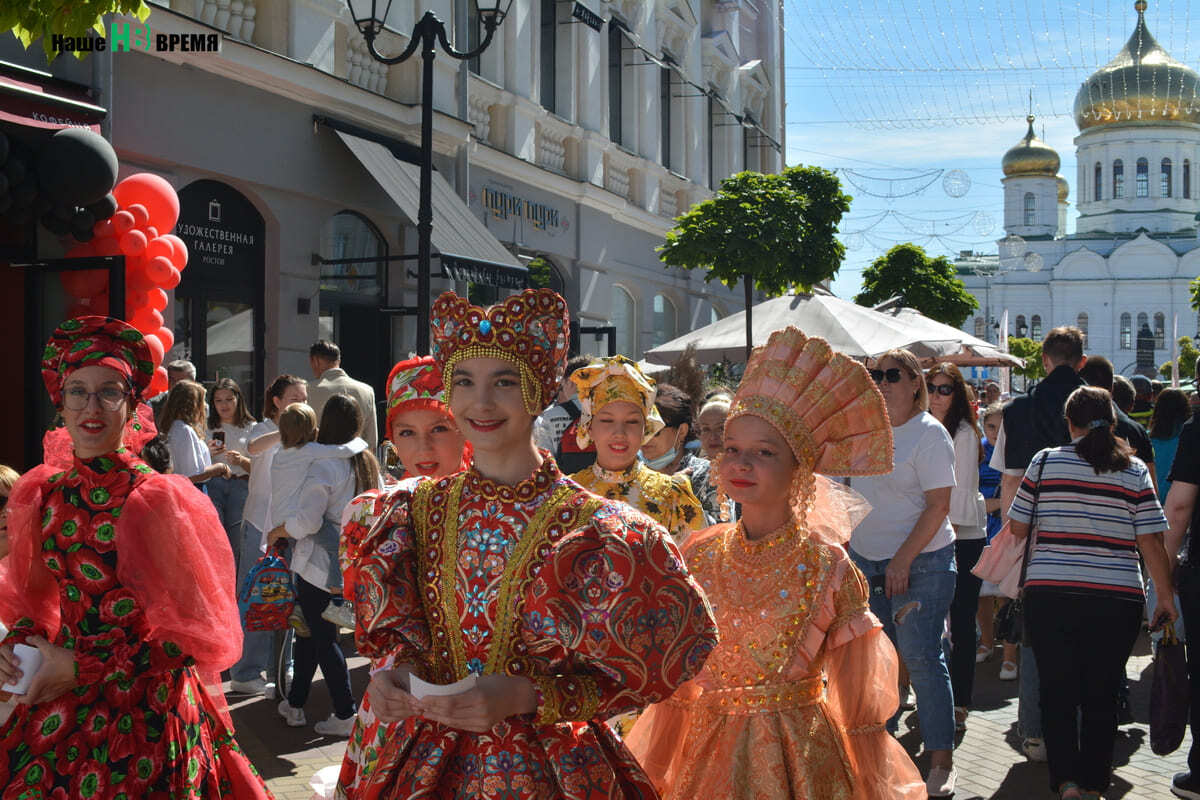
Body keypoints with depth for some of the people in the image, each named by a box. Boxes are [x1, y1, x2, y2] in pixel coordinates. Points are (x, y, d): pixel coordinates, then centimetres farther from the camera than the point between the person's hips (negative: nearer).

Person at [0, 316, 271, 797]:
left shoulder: (156, 500, -14)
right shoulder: (43, 494, 1)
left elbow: (187, 634, -11)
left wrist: (82, 668, -14)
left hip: (143, 707, -5)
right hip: (58, 707, 5)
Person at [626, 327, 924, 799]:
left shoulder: (826, 568, -12)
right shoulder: (699, 556, -2)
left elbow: (858, 702, -8)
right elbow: (676, 682, 6)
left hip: (800, 759, -3)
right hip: (708, 755, 3)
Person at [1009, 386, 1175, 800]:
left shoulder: (1045, 461, 0)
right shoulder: (1135, 471, 0)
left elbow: (1017, 527, 5)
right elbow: (1151, 541, -3)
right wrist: (1165, 596, 7)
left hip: (1049, 595, -1)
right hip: (1117, 599, 1)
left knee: (1057, 692, 9)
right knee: (1102, 695, 13)